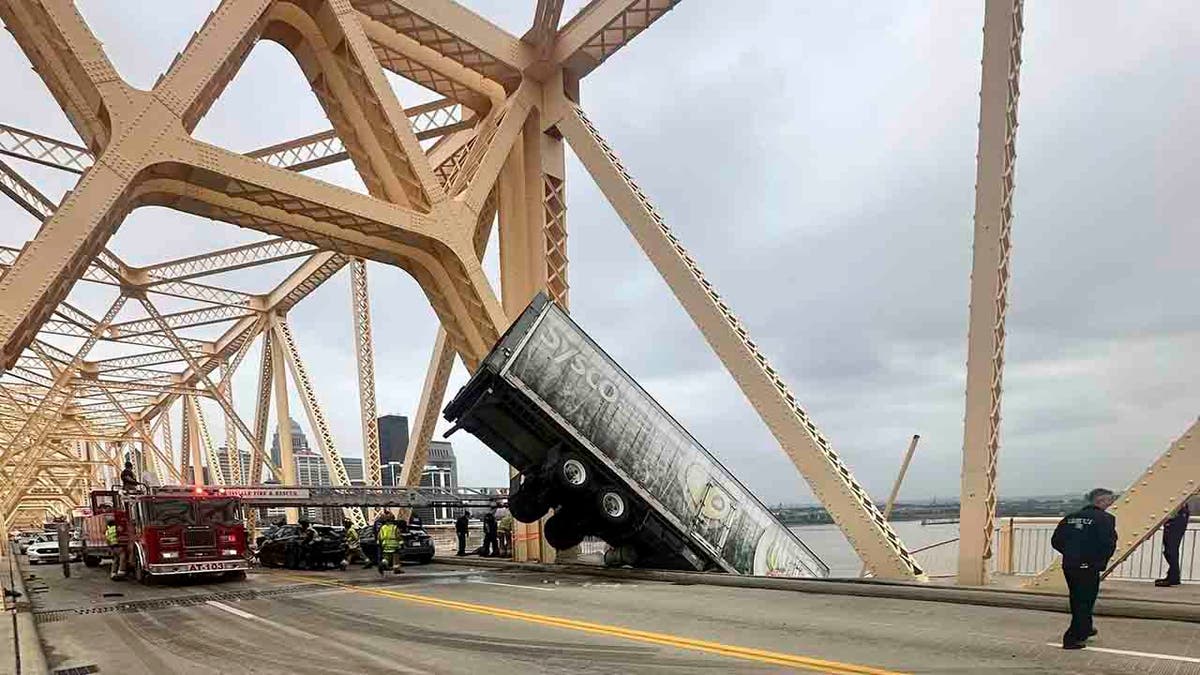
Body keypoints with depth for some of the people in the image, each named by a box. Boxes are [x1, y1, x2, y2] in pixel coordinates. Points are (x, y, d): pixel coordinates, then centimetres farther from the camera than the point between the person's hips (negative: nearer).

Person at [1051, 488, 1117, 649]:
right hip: (1088, 568, -6)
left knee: (1077, 600, 23)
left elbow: (1056, 541, 9)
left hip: (1068, 566, 6)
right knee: (1085, 602, 4)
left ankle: (1084, 629, 43)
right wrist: (1102, 561, -3)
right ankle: (1072, 639, 4)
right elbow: (1108, 544, -20)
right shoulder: (1105, 518, -10)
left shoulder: (1071, 517, 10)